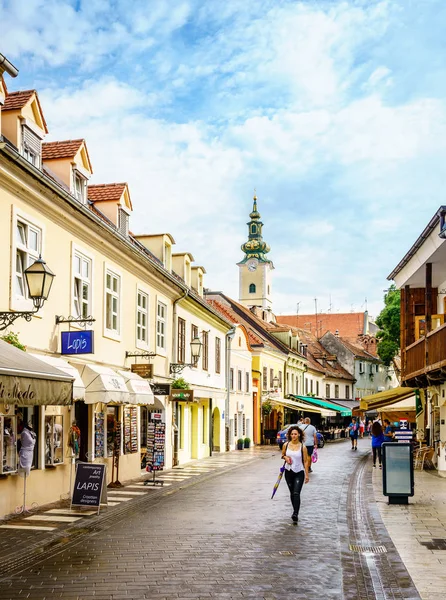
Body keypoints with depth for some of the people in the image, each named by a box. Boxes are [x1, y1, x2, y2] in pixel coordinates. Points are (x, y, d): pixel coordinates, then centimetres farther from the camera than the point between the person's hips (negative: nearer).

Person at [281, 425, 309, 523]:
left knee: (296, 493, -16)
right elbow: (282, 454, 16)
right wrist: (285, 457, -7)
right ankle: (295, 511, 30)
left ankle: (295, 514, -21)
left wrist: (307, 474, -5)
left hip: (299, 473, -4)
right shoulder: (286, 445, -1)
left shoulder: (303, 447, -8)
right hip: (288, 472, 4)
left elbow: (305, 461, -4)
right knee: (292, 493, 14)